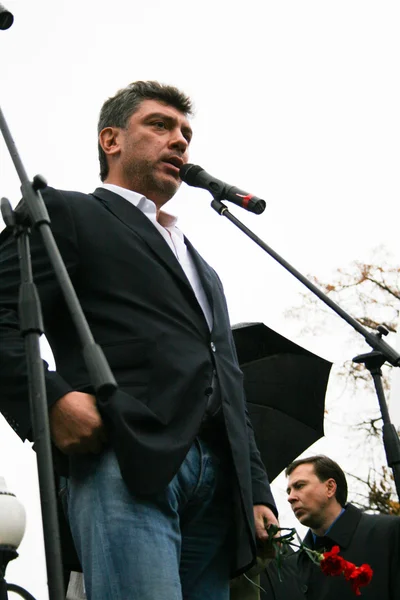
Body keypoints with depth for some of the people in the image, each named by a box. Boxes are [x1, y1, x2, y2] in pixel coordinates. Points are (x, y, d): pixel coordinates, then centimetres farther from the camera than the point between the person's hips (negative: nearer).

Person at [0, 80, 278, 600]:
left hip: (219, 487, 7)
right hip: (126, 464, -7)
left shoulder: (202, 268, 34)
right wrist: (51, 398, -17)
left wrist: (258, 492, 18)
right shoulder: (67, 213, 13)